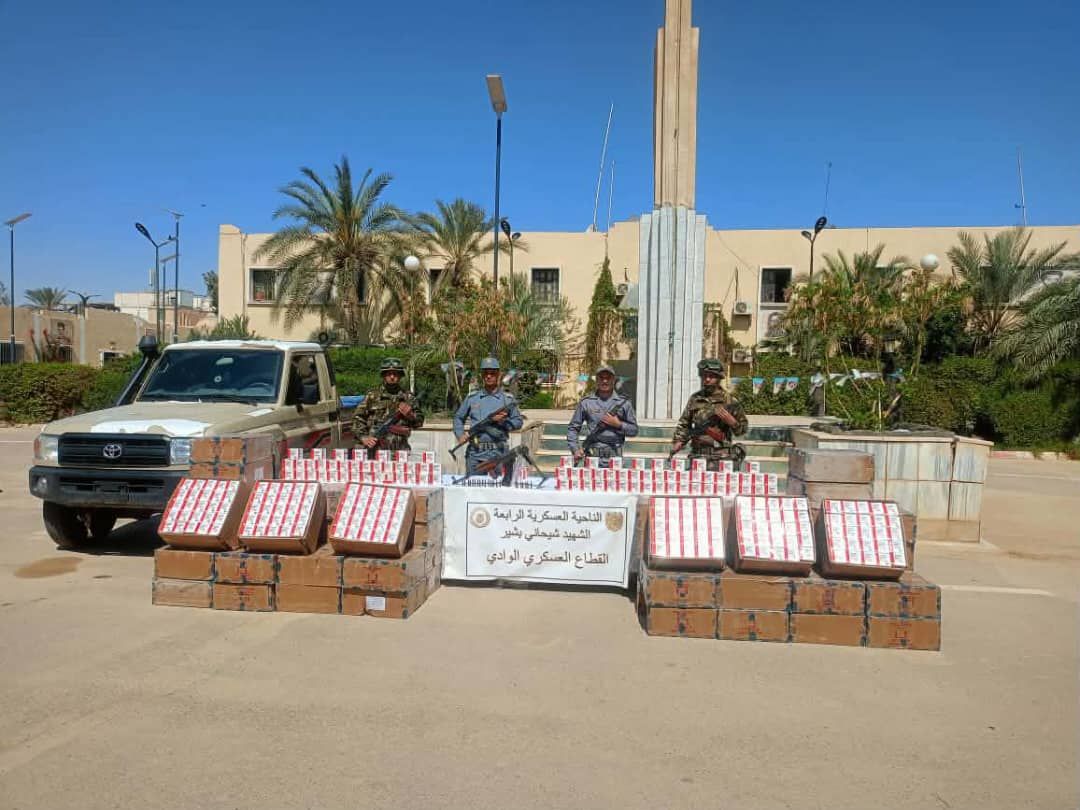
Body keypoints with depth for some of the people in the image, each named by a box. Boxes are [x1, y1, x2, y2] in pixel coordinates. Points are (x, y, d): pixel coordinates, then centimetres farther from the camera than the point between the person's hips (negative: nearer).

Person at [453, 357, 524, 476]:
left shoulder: (508, 399, 5)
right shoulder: (472, 397, 9)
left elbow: (518, 421, 6)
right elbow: (458, 417, 19)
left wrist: (503, 421, -11)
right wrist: (460, 435, 3)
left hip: (498, 453, -1)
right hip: (475, 453, 1)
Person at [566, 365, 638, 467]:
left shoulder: (624, 403, 8)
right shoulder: (586, 402, 8)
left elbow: (634, 430, 10)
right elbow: (573, 428, 10)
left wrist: (618, 424, -6)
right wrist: (575, 450, -3)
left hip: (614, 458, 0)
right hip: (592, 455, 0)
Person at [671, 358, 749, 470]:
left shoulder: (729, 400, 3)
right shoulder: (694, 399, 11)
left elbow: (742, 428, 6)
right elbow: (684, 424, 18)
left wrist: (730, 420, -12)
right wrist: (678, 441, 4)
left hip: (720, 457, -3)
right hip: (697, 455, 3)